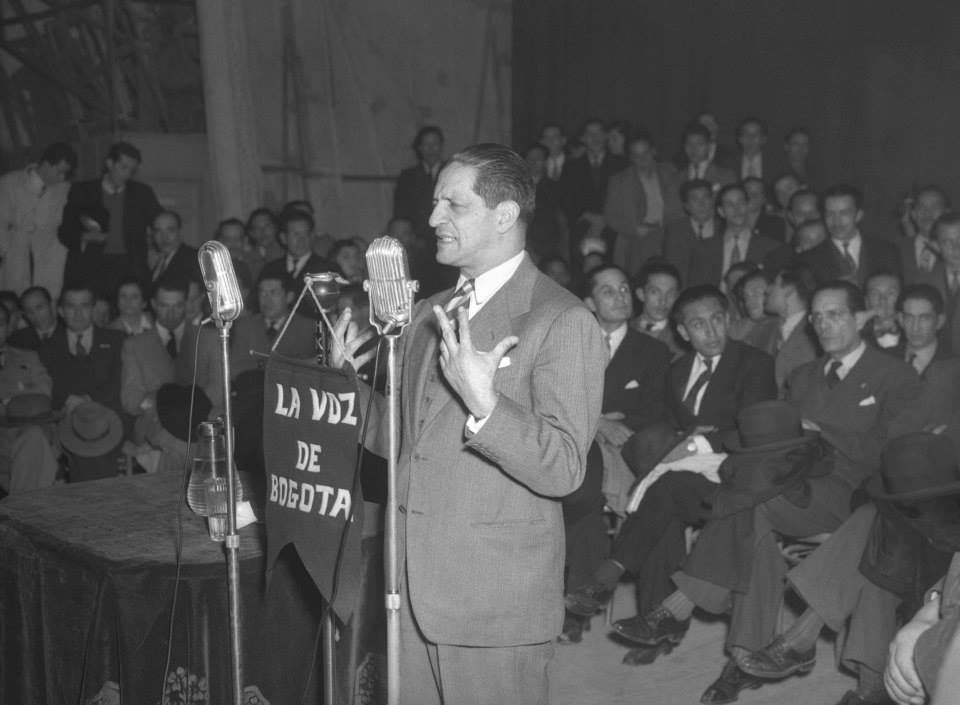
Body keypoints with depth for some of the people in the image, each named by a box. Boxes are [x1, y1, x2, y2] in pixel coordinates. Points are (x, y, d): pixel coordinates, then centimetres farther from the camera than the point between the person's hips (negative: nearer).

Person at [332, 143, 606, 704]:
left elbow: (563, 471, -19)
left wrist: (484, 406, -31)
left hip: (495, 602, -7)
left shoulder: (563, 322, -12)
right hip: (412, 590, 7)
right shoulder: (431, 313, 12)